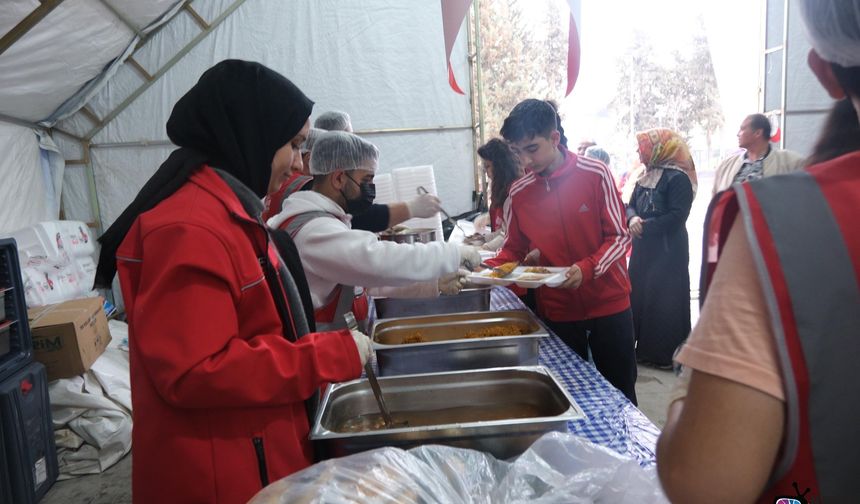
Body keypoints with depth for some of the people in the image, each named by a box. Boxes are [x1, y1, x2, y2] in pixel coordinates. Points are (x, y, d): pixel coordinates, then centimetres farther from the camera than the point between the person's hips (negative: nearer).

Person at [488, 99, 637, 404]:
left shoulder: (595, 174, -10)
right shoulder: (518, 193, -3)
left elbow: (619, 237, -8)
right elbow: (513, 250, 7)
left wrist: (587, 269, -24)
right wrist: (489, 270, -12)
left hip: (608, 303, -1)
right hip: (556, 310, 2)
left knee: (620, 393, 11)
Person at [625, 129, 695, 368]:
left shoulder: (678, 178, -12)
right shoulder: (644, 177, 14)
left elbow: (677, 216, -19)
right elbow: (631, 206, 11)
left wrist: (645, 226, -16)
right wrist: (633, 219, -12)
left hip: (668, 251, -8)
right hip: (643, 249, 8)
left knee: (664, 301, -3)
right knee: (640, 296, 12)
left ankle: (667, 355, 10)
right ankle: (646, 348, 25)